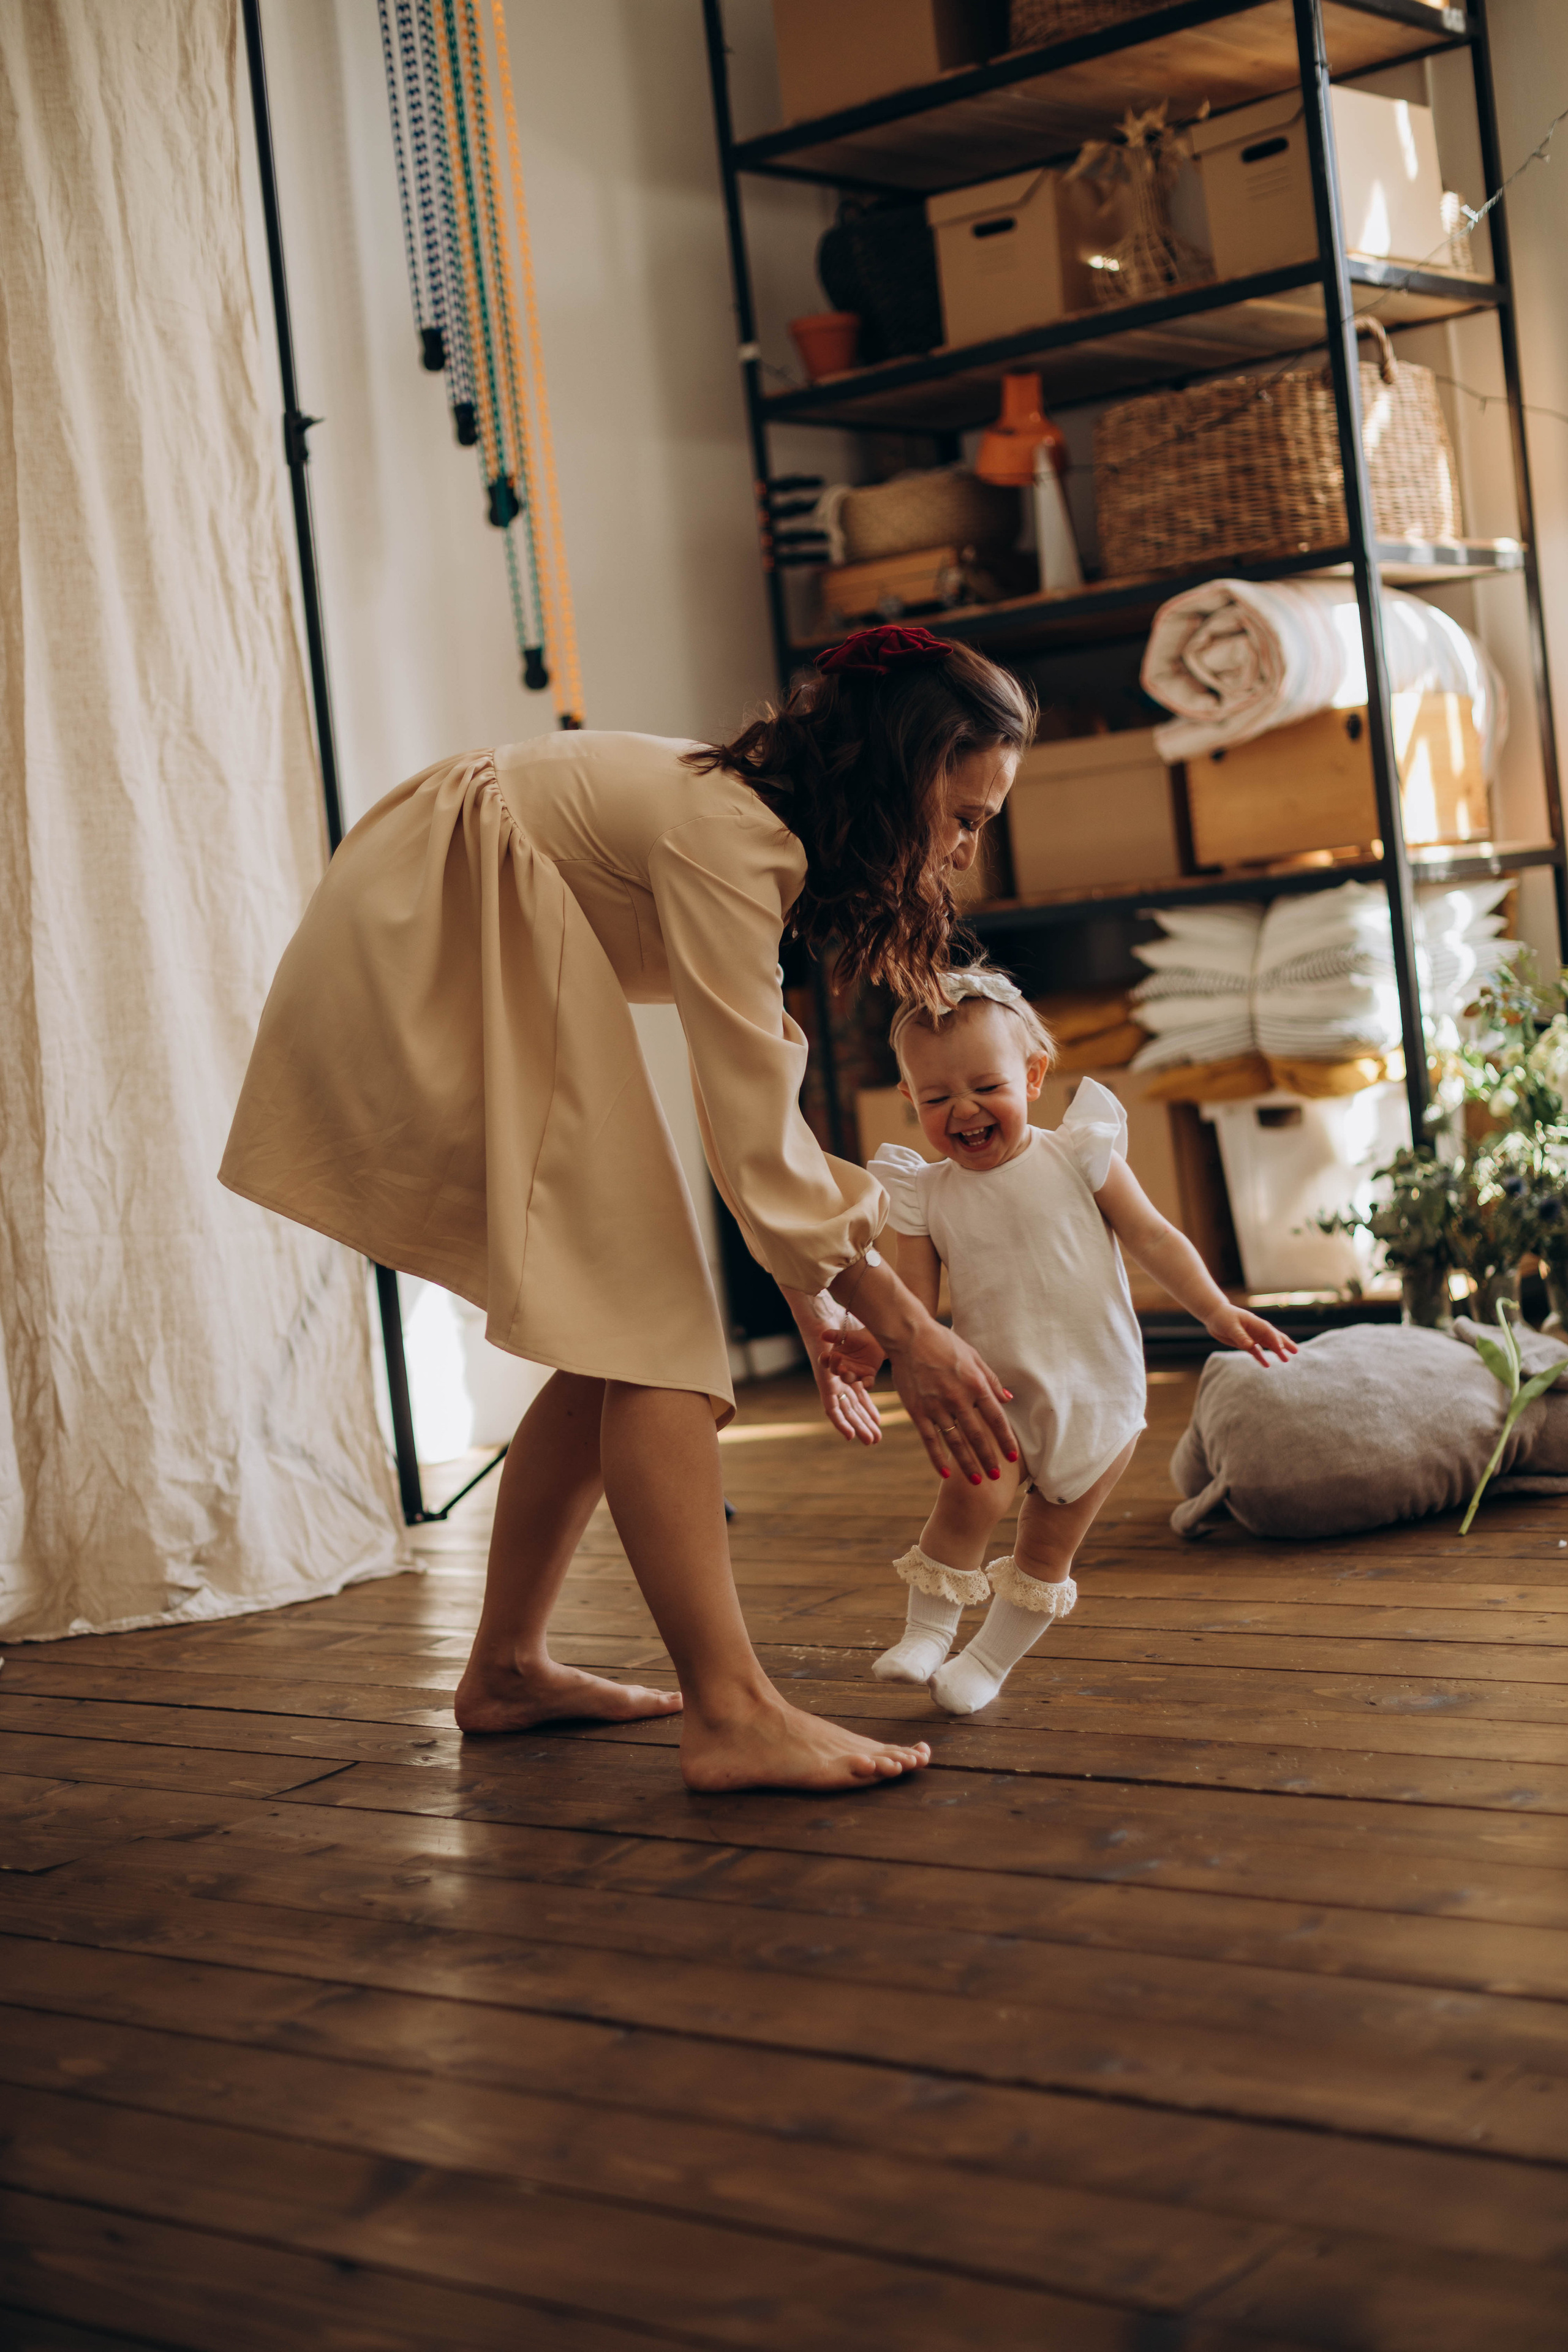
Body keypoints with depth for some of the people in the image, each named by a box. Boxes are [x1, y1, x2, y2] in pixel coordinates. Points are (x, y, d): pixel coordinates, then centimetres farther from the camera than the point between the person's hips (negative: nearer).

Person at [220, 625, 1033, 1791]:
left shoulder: (763, 828, 8)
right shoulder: (724, 833, -23)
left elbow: (756, 1078, 11)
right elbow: (751, 1129, -26)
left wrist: (817, 1298, 9)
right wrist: (902, 1325, -21)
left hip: (481, 962, 11)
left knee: (623, 1330, 7)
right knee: (647, 1326, -17)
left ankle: (507, 1670, 16)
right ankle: (733, 1715, -22)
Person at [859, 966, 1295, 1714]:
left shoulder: (1079, 1156, -4)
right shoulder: (925, 1197, -1)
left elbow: (1153, 1238, 1)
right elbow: (916, 1303, -1)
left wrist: (1217, 1310, -8)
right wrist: (873, 1341, -22)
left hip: (1097, 1391, 0)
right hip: (995, 1392, 0)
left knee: (1047, 1548, 4)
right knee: (972, 1493, -25)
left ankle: (990, 1659, 22)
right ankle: (926, 1630, -8)